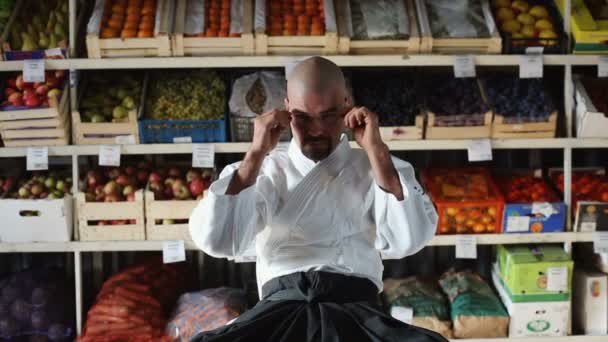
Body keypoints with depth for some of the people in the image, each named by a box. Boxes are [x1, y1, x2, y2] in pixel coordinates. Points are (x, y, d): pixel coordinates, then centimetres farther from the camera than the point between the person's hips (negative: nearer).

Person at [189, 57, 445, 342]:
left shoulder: (380, 169, 15)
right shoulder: (265, 171, 15)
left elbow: (408, 241, -3)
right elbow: (215, 240, -1)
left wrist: (376, 150, -4)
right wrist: (257, 154, -2)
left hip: (356, 307, 1)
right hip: (281, 307, 0)